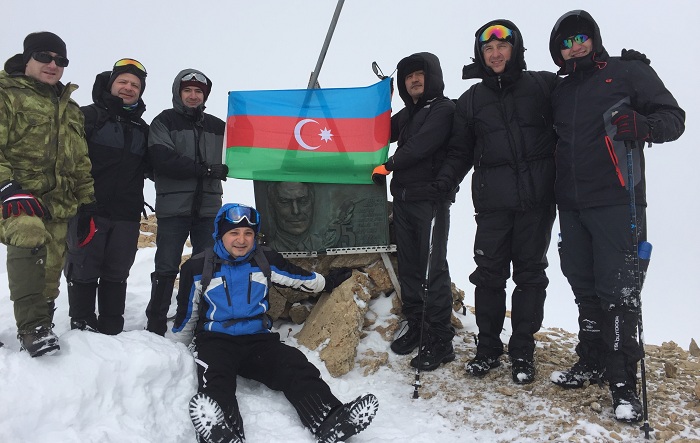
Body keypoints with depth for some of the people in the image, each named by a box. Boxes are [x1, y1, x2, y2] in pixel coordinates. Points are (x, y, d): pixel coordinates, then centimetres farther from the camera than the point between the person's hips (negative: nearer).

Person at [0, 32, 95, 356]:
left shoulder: (71, 109, 20)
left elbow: (81, 162, 22)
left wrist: (87, 203, 16)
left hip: (60, 205, 6)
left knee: (50, 272, 7)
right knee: (29, 240, -34)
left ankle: (40, 324, 24)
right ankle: (32, 326, -28)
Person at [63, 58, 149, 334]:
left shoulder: (141, 128, 18)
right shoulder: (89, 115, 0)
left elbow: (149, 165, 26)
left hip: (127, 215, 5)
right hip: (89, 209, -5)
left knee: (117, 273, 9)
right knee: (84, 270, 2)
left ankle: (111, 330, 19)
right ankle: (81, 326, 15)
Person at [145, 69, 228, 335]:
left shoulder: (217, 126, 16)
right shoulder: (164, 122, 5)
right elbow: (163, 160, -10)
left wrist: (222, 169, -9)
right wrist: (205, 169, -12)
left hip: (209, 207, 3)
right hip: (173, 206, -3)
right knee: (166, 269, 0)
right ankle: (156, 325, 11)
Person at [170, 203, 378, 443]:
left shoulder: (266, 260, 8)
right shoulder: (198, 267, 2)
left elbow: (300, 278, 23)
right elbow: (185, 317, 13)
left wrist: (329, 281, 32)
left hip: (259, 339, 3)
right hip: (216, 341, -2)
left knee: (296, 367, -27)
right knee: (215, 376, -37)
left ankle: (332, 423, -47)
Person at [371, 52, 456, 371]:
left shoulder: (444, 109, -4)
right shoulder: (407, 114, 22)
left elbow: (420, 145, -16)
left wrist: (388, 165, -9)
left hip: (431, 199, -8)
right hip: (403, 198, 8)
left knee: (434, 268, -8)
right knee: (409, 267, 11)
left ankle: (440, 341, -2)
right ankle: (416, 327, 23)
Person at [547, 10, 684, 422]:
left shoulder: (629, 72, 3)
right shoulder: (560, 93, 19)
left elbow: (673, 117, -2)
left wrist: (642, 126, -23)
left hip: (615, 203, -5)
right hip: (572, 205, 6)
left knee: (618, 290, -6)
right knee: (585, 287, 11)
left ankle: (624, 381, 3)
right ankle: (592, 362, 24)